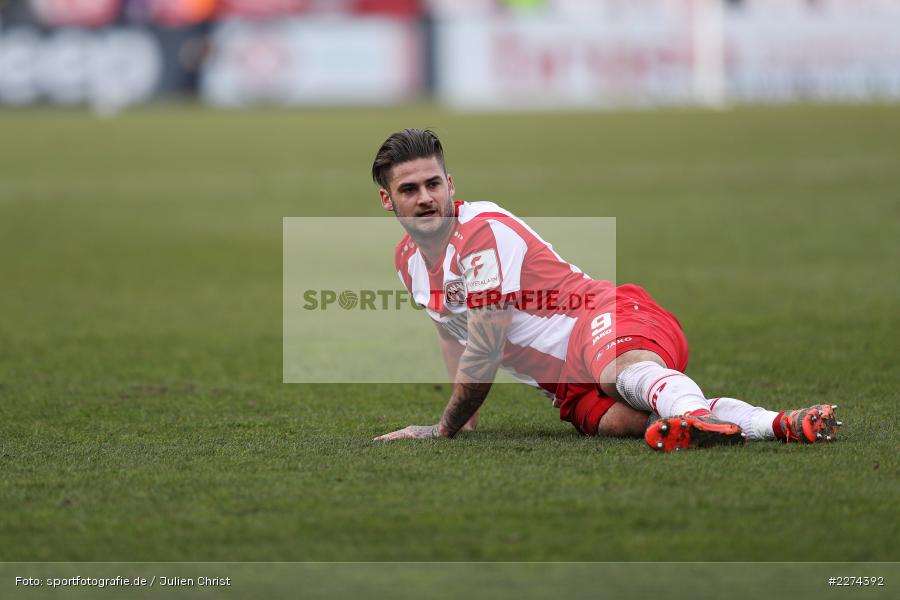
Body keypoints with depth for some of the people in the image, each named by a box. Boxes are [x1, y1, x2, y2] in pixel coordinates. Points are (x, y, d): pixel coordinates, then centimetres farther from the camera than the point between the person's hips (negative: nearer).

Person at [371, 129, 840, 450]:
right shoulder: (407, 260, 17)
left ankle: (695, 416, -80)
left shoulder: (484, 230, -11)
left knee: (625, 370, -44)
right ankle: (781, 425, -51)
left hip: (604, 315, -6)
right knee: (618, 420, -31)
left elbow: (486, 349, -13)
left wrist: (445, 428, -5)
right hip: (569, 388, 6)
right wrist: (465, 417, 29)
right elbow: (451, 332, 37)